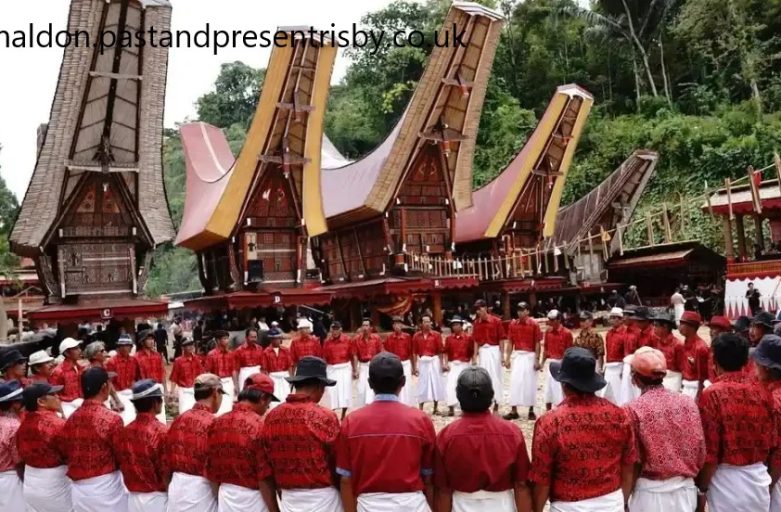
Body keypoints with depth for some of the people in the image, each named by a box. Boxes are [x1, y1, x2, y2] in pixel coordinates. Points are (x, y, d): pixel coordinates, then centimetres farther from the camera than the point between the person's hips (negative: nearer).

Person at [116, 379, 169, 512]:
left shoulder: (124, 432, -1)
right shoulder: (162, 432, -18)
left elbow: (124, 468, 8)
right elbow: (167, 473, -14)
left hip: (133, 498, 6)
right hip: (157, 498, -6)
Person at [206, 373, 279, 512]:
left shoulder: (217, 423, 2)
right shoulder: (259, 426, -18)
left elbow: (211, 471, 8)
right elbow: (265, 479, -18)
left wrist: (223, 492, 19)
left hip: (225, 497, 6)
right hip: (252, 499, -6)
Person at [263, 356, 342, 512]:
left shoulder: (271, 417, -2)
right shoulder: (325, 417, -16)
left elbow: (270, 464, 6)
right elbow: (339, 463, -8)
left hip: (288, 499, 5)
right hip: (322, 497, -4)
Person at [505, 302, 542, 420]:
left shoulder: (534, 324, -6)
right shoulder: (513, 324, 4)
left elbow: (537, 343, -5)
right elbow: (510, 342, 7)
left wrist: (537, 360, -9)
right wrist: (507, 358, 3)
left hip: (530, 356, -3)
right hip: (517, 356, 3)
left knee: (530, 383, 4)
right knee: (515, 382, 1)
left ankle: (531, 411, 15)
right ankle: (513, 411, 6)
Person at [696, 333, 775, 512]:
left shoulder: (712, 395, -16)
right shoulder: (763, 393, -1)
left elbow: (709, 451, -16)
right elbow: (772, 444, 7)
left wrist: (702, 489, -4)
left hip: (727, 480, -4)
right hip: (759, 479, 5)